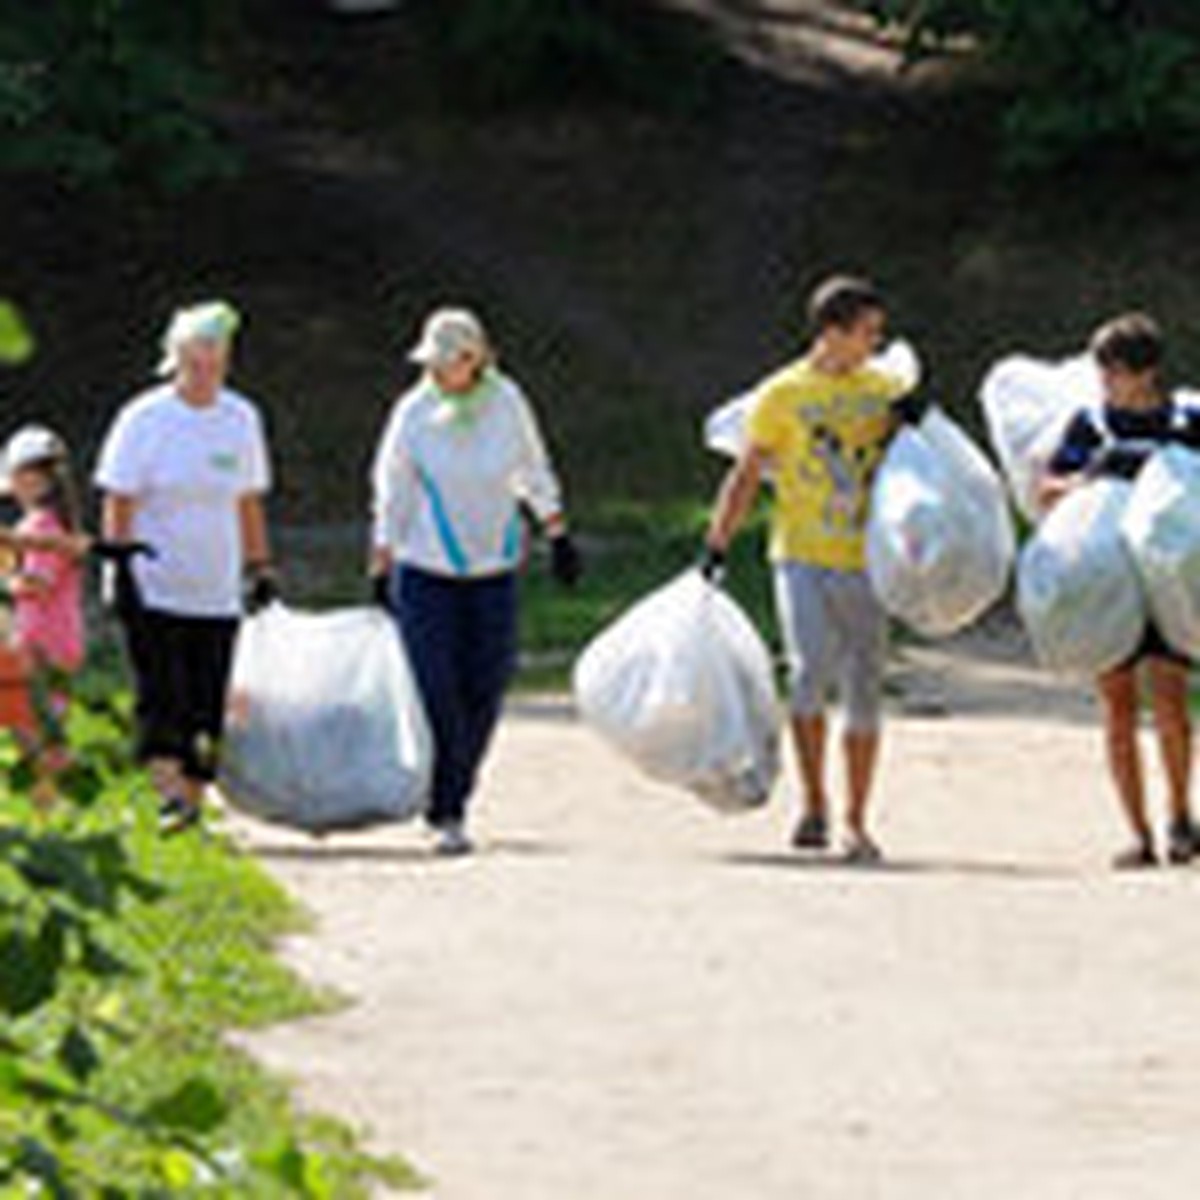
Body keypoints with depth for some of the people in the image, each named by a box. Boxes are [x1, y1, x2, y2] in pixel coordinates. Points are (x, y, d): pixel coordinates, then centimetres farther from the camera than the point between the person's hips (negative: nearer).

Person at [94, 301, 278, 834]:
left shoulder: (242, 419, 8)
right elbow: (119, 503, -4)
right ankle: (169, 791, -18)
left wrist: (260, 567, 16)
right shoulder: (144, 420, -5)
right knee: (162, 695, -14)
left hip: (217, 594, 4)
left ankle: (194, 801, 10)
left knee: (207, 705, 3)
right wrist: (118, 567, -10)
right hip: (154, 588, -4)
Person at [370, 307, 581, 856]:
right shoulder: (413, 414, -9)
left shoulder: (506, 403, -4)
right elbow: (391, 496, -1)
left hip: (493, 569, 2)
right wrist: (381, 571, -2)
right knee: (437, 693, -8)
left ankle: (455, 796, 19)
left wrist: (559, 537, 15)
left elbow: (535, 474, 11)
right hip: (426, 573, -2)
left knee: (484, 692, 2)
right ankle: (446, 816, -2)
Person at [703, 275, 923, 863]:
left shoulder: (886, 390, 10)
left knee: (864, 693, 3)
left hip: (866, 564, 3)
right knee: (811, 672, -20)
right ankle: (813, 805, -8)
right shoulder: (783, 395, 1)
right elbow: (746, 477, 4)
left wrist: (918, 422, -4)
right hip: (803, 558, -3)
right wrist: (717, 546, -4)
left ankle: (856, 822, 12)